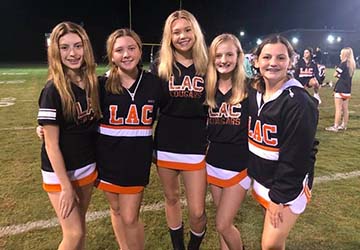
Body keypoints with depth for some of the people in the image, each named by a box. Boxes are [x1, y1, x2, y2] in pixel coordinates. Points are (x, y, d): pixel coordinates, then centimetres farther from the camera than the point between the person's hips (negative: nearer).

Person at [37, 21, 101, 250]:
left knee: (80, 226, 20)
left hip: (87, 167, 6)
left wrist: (98, 166, 8)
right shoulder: (53, 91, -20)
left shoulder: (92, 83, -2)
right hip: (60, 172, -5)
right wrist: (66, 186, -16)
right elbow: (51, 144, -18)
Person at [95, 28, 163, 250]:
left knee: (130, 218, 5)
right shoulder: (102, 85, -8)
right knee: (117, 211, 19)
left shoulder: (154, 83, -6)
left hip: (138, 160, -1)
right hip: (108, 158, 1)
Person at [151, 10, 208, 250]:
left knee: (197, 211, 3)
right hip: (166, 145, 1)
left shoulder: (206, 66, -1)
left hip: (197, 146, -1)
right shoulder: (161, 67, -1)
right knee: (172, 199, 18)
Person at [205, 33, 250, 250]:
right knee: (223, 222, 17)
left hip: (240, 165, -4)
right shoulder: (209, 89, 2)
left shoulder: (249, 88, -11)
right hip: (214, 163, 5)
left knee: (223, 225, 1)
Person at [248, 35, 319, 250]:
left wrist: (279, 196, -17)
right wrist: (251, 172, 9)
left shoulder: (299, 102, -22)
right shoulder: (254, 93, 0)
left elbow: (296, 158, -21)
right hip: (261, 177, 6)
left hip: (288, 184, -6)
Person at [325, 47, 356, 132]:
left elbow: (335, 74, -11)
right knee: (345, 109, 12)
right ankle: (344, 125, 19)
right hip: (347, 90, 8)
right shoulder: (352, 64, 9)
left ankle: (335, 127, -2)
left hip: (340, 89, -8)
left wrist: (337, 71, 7)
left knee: (338, 109, -5)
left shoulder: (343, 64, -14)